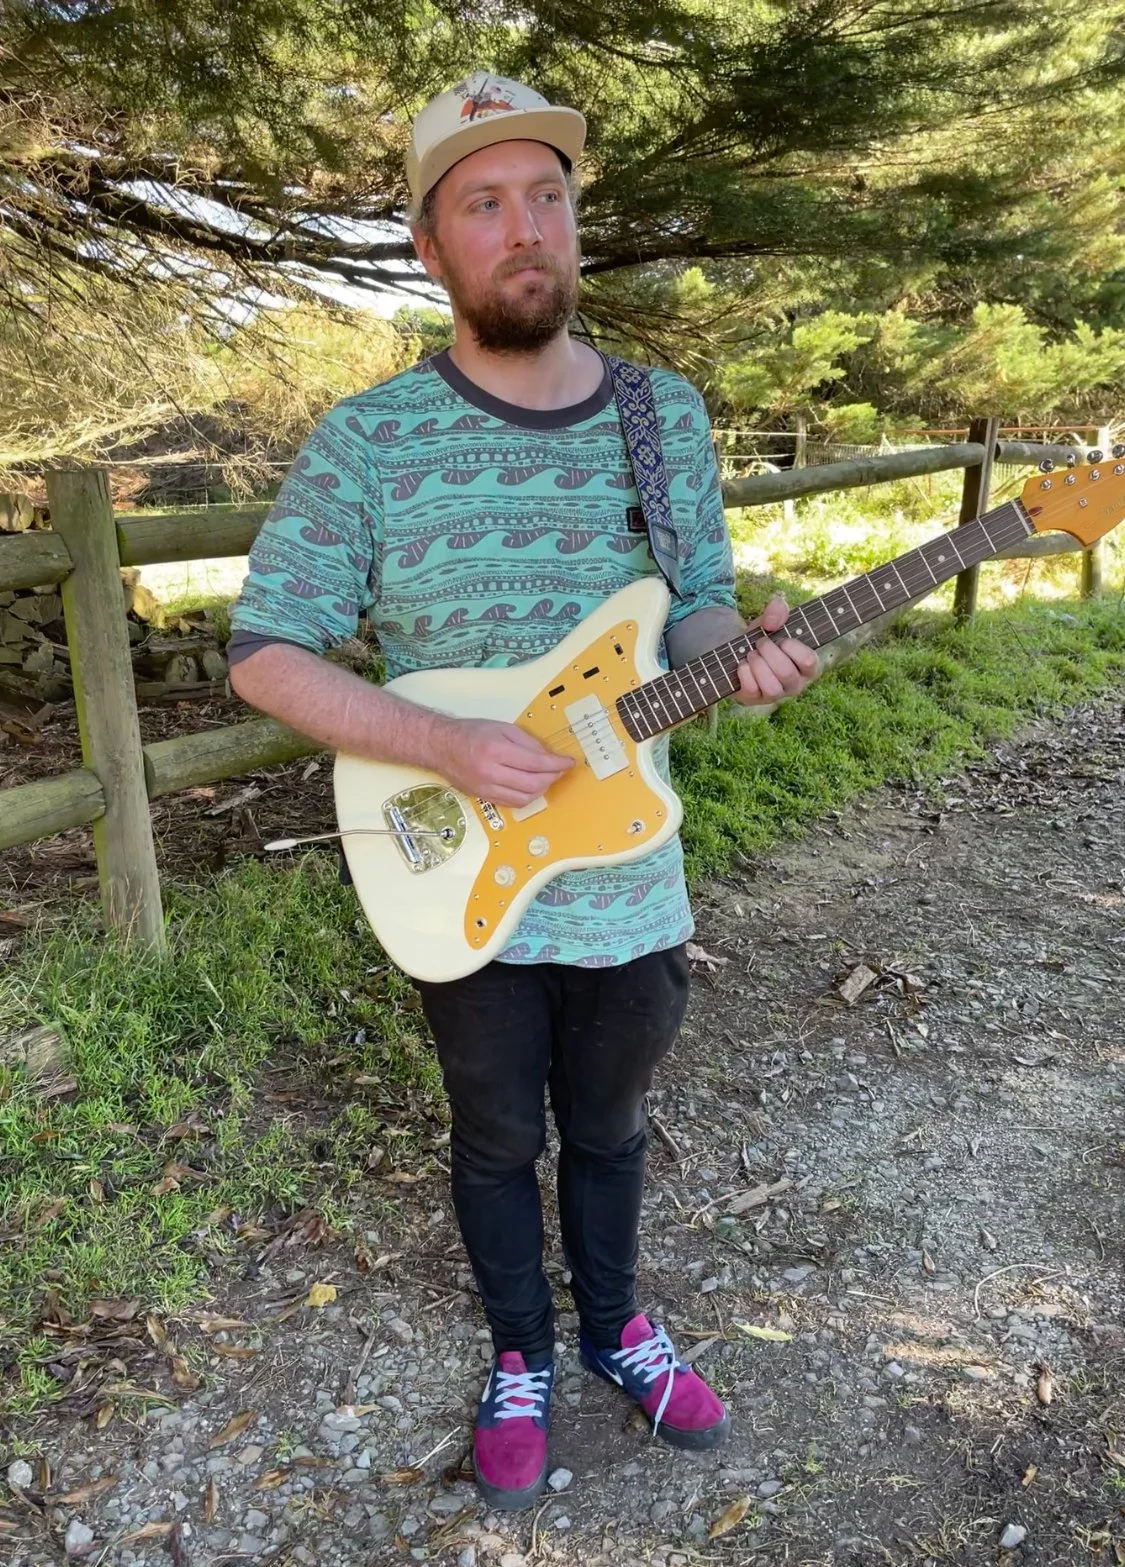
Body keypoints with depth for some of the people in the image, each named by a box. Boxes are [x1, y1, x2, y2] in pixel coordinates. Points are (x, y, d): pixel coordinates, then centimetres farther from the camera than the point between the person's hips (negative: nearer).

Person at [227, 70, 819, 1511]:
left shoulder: (667, 414, 0)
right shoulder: (365, 443, -11)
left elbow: (695, 610, 7)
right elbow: (263, 652, -10)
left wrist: (743, 660, -17)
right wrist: (445, 748, -23)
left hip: (630, 878, 3)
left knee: (608, 1128, 22)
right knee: (499, 1141, 18)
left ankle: (611, 1326, 49)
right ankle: (521, 1354, 45)